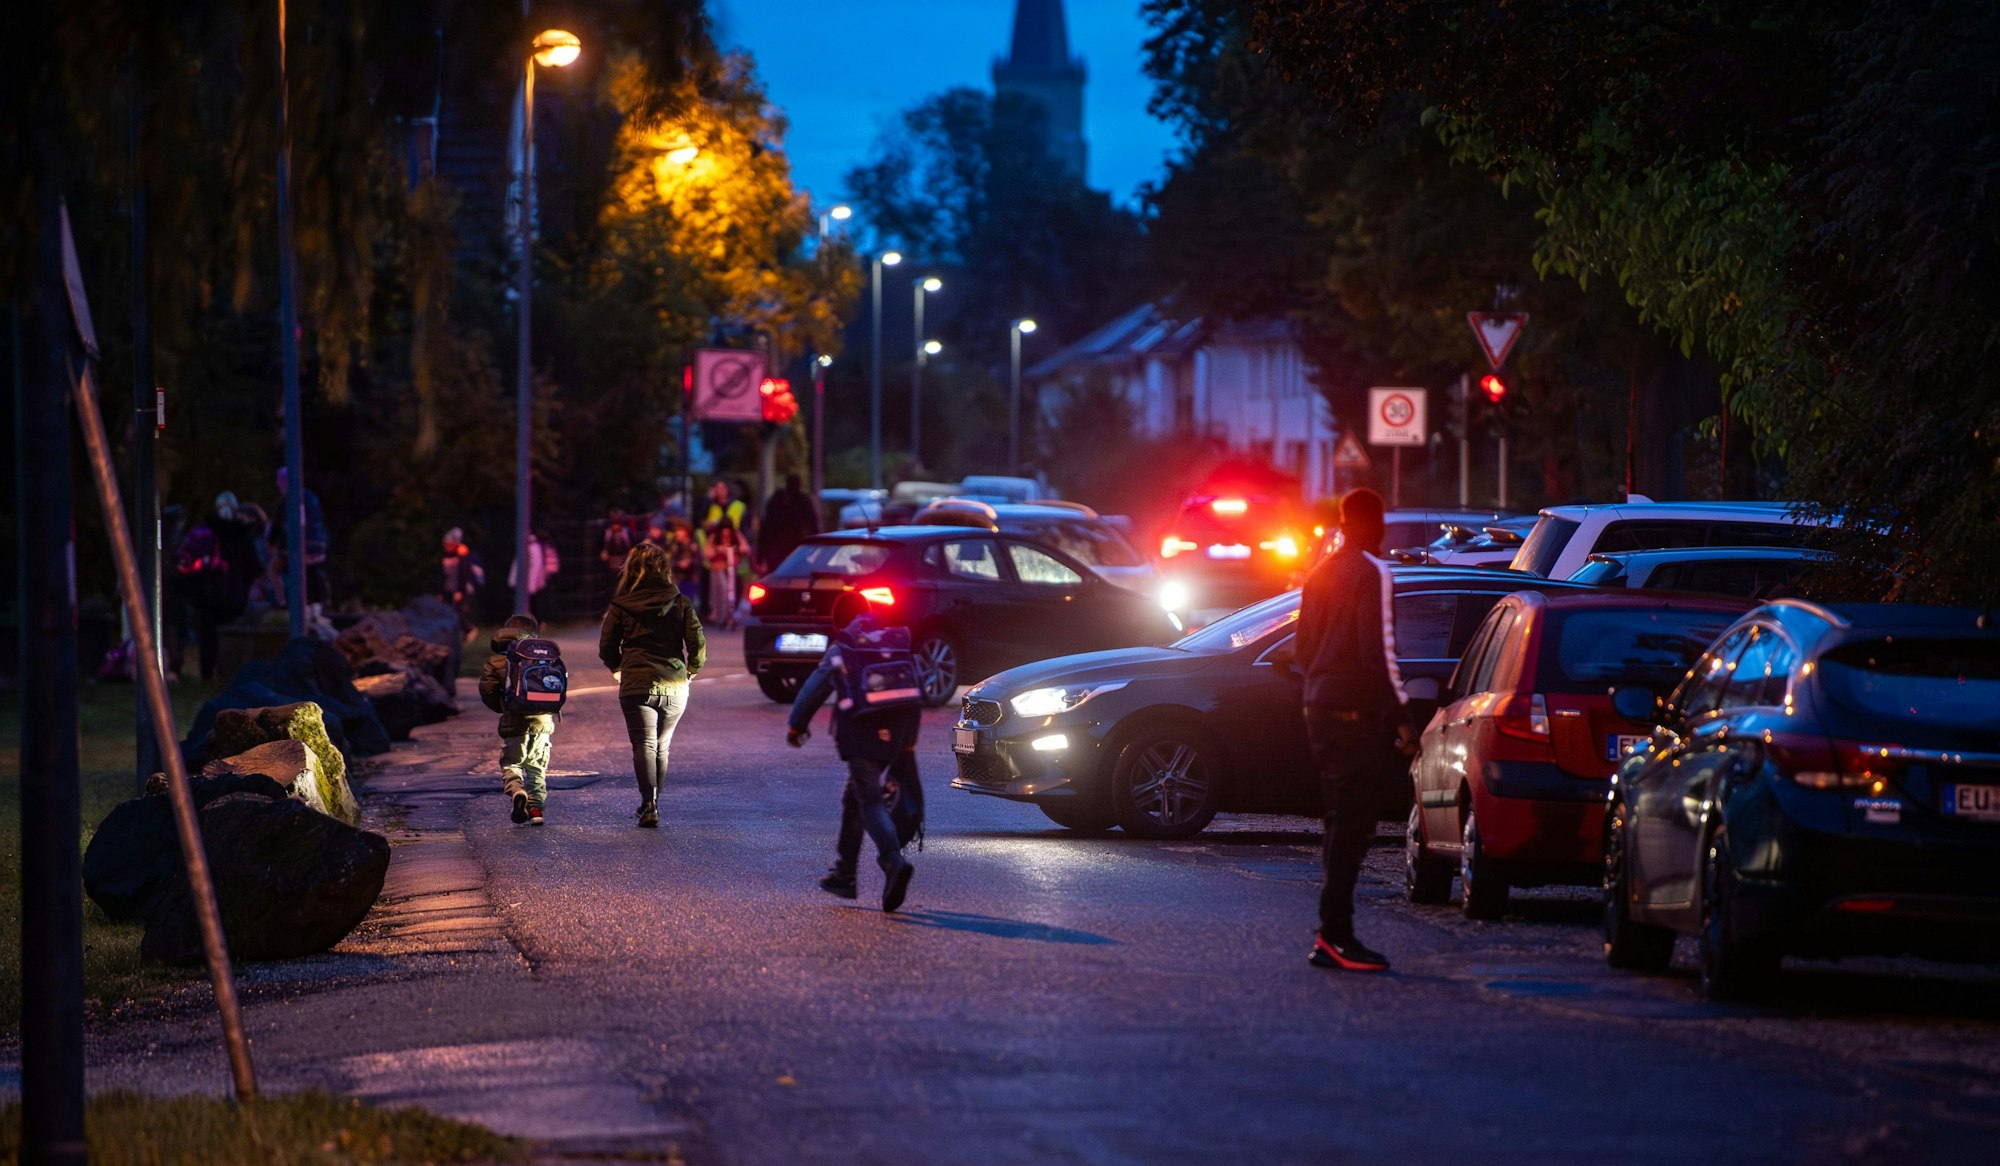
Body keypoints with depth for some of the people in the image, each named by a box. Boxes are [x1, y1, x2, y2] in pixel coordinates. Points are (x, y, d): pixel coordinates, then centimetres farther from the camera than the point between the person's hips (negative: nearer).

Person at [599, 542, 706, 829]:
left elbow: (606, 647, 4)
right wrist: (691, 671, 16)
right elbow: (698, 644, -3)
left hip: (637, 684, -2)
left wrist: (617, 668, 25)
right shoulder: (680, 603, 1)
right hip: (674, 685, 2)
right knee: (662, 746, 16)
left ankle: (649, 803, -18)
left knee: (644, 745, 0)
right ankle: (653, 803, 22)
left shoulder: (620, 606, -1)